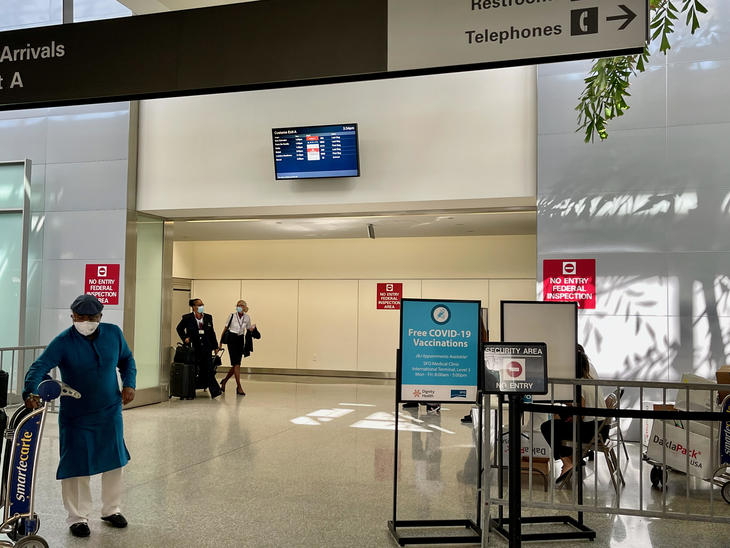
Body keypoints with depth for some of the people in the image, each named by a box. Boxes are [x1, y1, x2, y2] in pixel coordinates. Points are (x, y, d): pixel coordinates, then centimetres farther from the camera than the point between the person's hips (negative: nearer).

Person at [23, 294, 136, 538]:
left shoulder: (113, 333, -4)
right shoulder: (63, 342, -15)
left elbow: (127, 359, 11)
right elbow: (39, 367, -25)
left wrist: (129, 384, -2)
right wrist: (30, 392, -43)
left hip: (110, 411, 4)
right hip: (75, 416, -3)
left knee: (114, 460, 13)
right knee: (76, 466, 1)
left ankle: (111, 510, 32)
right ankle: (78, 518, 20)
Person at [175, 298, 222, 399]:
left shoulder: (208, 317, 10)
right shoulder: (187, 318, 0)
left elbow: (212, 333, 15)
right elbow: (179, 328, 15)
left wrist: (215, 346, 15)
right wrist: (184, 338, 1)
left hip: (206, 347, 1)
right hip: (193, 348, -1)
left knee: (209, 369, -8)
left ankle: (214, 391, -10)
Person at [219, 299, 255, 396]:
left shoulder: (247, 317, 4)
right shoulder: (232, 316, -4)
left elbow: (248, 330, 15)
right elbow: (225, 328, 3)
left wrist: (252, 329, -9)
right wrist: (220, 341, 4)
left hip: (241, 340, 4)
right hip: (232, 339, -4)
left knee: (236, 364, 6)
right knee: (236, 363, -10)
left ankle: (224, 381, 29)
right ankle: (239, 387, -8)